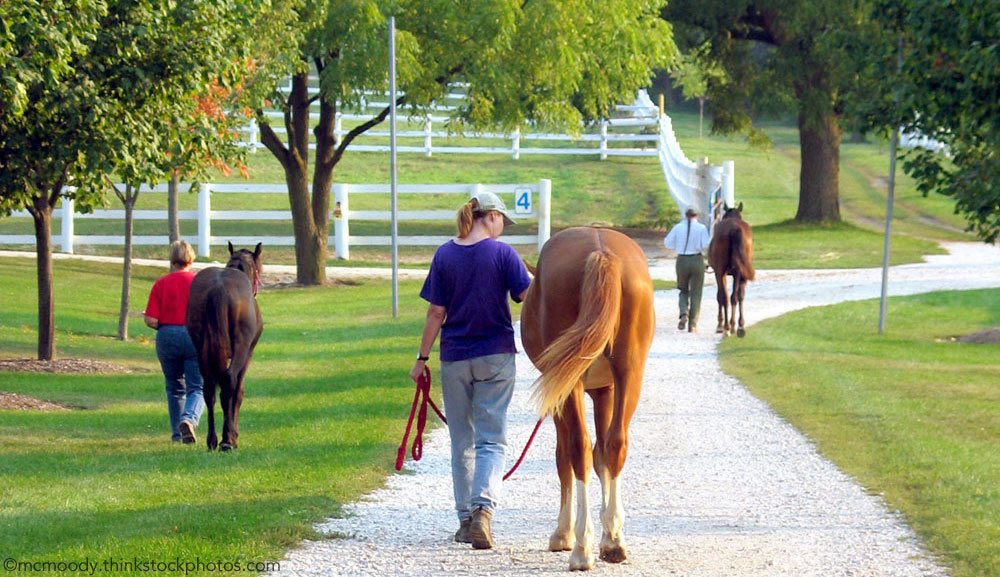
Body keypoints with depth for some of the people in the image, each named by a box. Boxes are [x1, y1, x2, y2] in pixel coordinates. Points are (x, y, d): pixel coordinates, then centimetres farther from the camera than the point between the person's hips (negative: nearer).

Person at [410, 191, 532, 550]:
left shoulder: (445, 255, -1)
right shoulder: (503, 254, -8)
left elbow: (436, 313, 0)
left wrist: (422, 358, 6)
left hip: (455, 359, 2)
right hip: (496, 358, -2)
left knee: (462, 442, 13)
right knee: (492, 440, 0)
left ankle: (465, 520, 16)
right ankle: (483, 508, -23)